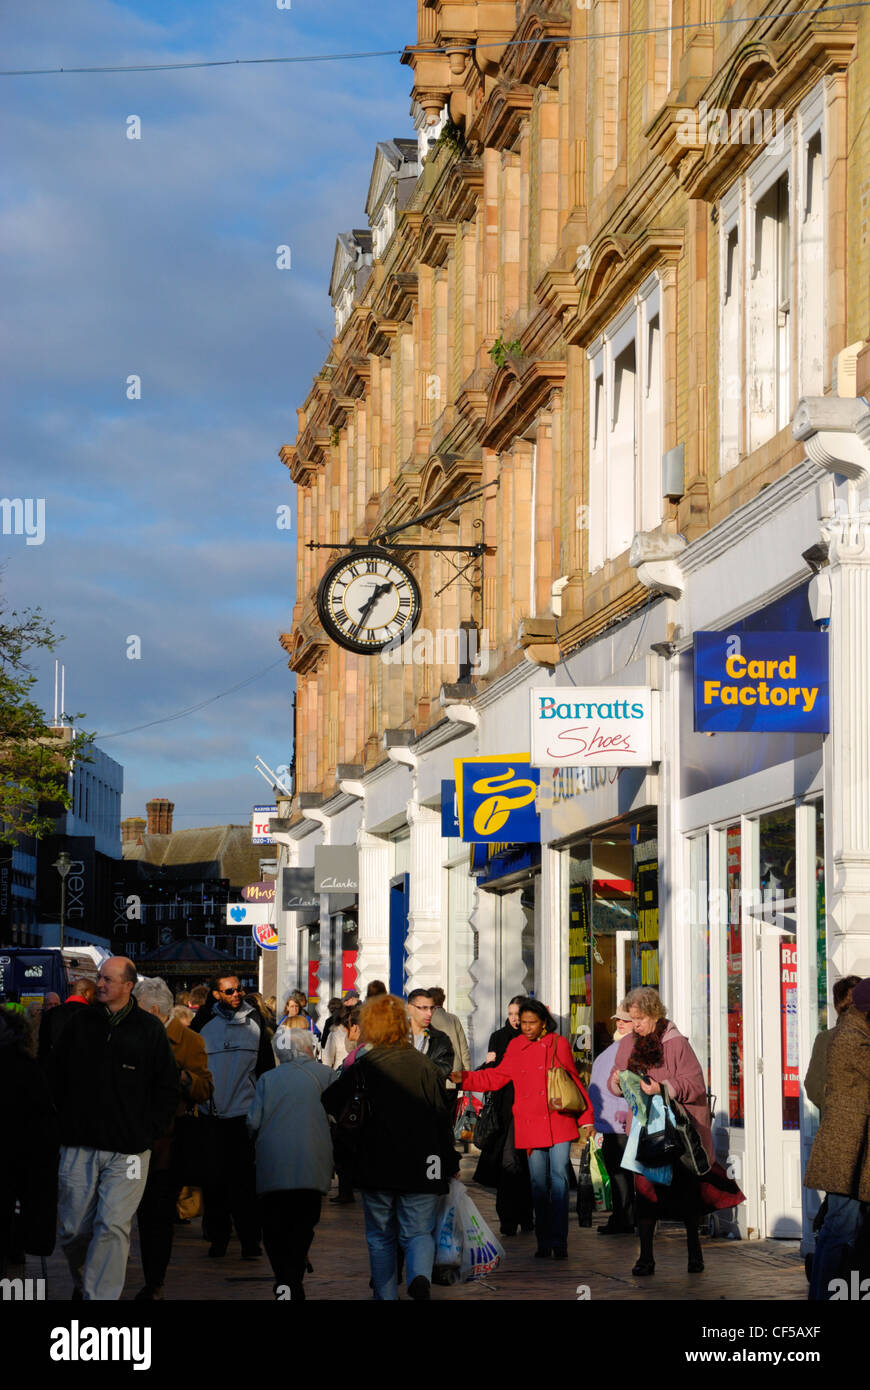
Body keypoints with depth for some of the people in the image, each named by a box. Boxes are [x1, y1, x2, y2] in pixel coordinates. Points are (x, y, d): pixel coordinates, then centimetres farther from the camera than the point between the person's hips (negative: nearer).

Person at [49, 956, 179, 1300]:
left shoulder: (150, 1029, 3)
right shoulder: (79, 1023, 8)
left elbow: (167, 1088, 8)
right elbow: (55, 1075, 16)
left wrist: (150, 1130, 0)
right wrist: (66, 1117, 9)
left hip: (128, 1149, -2)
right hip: (79, 1147, 2)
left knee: (113, 1226, -8)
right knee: (74, 1229, 5)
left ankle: (99, 1296, -4)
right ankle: (82, 1283, 30)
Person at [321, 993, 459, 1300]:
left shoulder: (363, 1066, -4)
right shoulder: (426, 1066, 1)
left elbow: (329, 1106, -3)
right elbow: (443, 1119, 3)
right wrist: (451, 1164, 11)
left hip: (376, 1166, -1)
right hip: (421, 1168, 1)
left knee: (381, 1237, 14)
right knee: (419, 1233, 6)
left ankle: (386, 1296, 13)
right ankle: (420, 1275, -22)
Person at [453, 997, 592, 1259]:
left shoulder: (559, 1044, 4)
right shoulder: (515, 1047, 9)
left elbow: (574, 1082, 10)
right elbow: (496, 1077, 16)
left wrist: (585, 1117, 9)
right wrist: (465, 1078, 5)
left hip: (559, 1121, -2)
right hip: (530, 1125, 2)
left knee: (559, 1177, -9)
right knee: (538, 1182, 4)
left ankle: (559, 1242, -6)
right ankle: (544, 1242, 11)